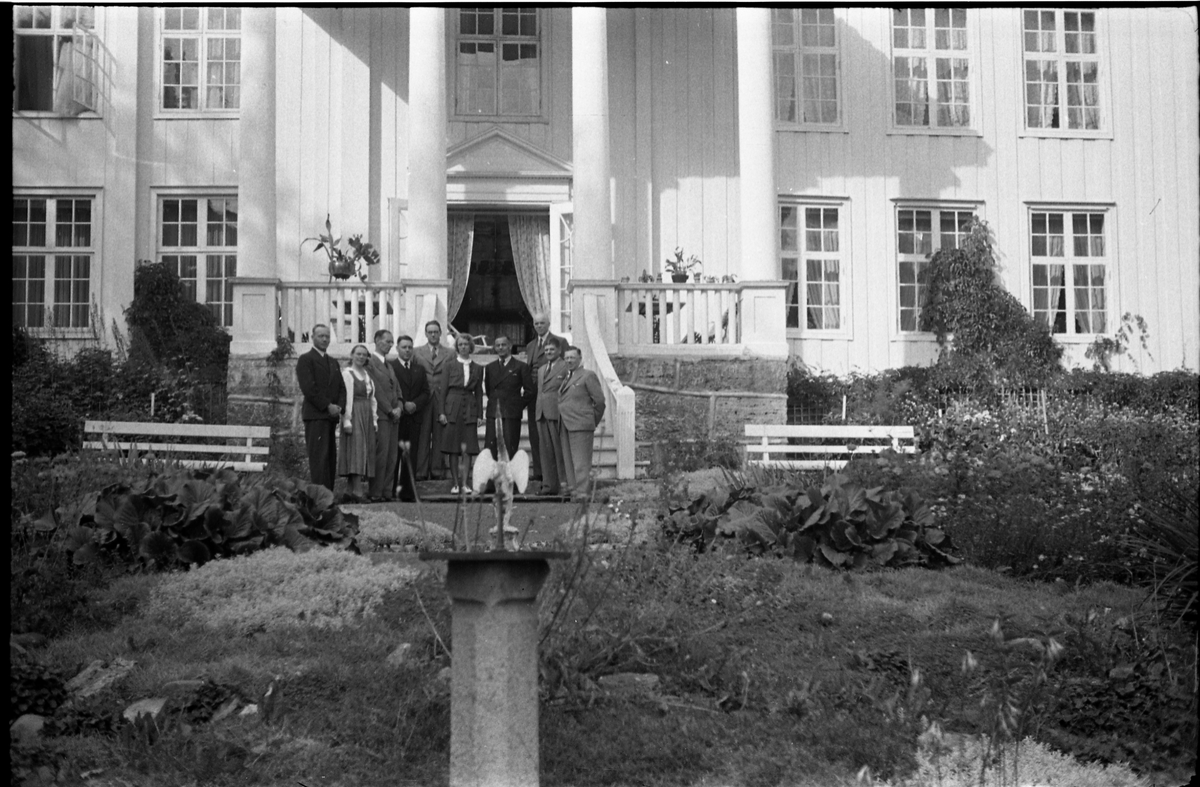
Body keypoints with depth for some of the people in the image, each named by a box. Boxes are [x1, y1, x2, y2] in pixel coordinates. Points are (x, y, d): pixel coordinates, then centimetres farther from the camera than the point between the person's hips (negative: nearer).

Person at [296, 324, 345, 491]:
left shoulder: (333, 362, 23)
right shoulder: (305, 360, 0)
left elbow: (341, 388, 18)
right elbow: (308, 388, -10)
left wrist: (339, 406, -1)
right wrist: (328, 406, -13)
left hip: (331, 415, 7)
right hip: (315, 415, -7)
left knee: (331, 458, 3)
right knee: (319, 457, -13)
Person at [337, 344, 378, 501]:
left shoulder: (367, 376, 17)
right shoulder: (347, 373, -5)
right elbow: (346, 398, -12)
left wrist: (374, 419, 13)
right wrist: (346, 420, -17)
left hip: (367, 417, 8)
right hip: (354, 415, -8)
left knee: (367, 452, 5)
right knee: (356, 451, -12)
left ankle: (352, 489, 9)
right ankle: (357, 491, -16)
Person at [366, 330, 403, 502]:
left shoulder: (388, 364, 21)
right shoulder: (370, 362, -8)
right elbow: (376, 391, -12)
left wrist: (399, 406, 3)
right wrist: (390, 410, -11)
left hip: (393, 416, 8)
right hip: (380, 416, -8)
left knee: (392, 456, 5)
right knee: (380, 455, -9)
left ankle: (387, 491, 8)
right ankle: (375, 493, -5)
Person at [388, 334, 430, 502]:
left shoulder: (420, 369, 18)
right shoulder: (389, 367, 2)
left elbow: (426, 392, 13)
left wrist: (415, 404, -5)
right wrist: (402, 405, -11)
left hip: (414, 417, 4)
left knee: (411, 456, 0)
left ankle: (408, 492, 1)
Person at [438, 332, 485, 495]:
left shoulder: (477, 368, 11)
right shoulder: (451, 366, 6)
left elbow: (479, 393, 10)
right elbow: (443, 390, 3)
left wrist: (480, 415, 4)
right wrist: (441, 412, -4)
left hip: (470, 409, 1)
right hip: (452, 408, -1)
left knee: (469, 448, -3)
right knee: (452, 448, -2)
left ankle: (465, 483, 2)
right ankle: (455, 483, 4)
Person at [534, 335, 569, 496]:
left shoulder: (565, 368, -3)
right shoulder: (541, 369, 21)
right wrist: (538, 413, 14)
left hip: (557, 414, -7)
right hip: (542, 414, 7)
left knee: (560, 451, -5)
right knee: (546, 451, 6)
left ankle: (564, 483, -1)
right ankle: (549, 485, 9)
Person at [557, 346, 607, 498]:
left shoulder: (588, 375, -3)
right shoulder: (565, 378, 20)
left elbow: (599, 400, -4)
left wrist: (594, 421, 2)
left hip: (580, 424, -8)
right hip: (565, 425, 8)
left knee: (580, 459, -8)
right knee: (568, 458, 9)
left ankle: (581, 490, -8)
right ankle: (572, 486, 15)